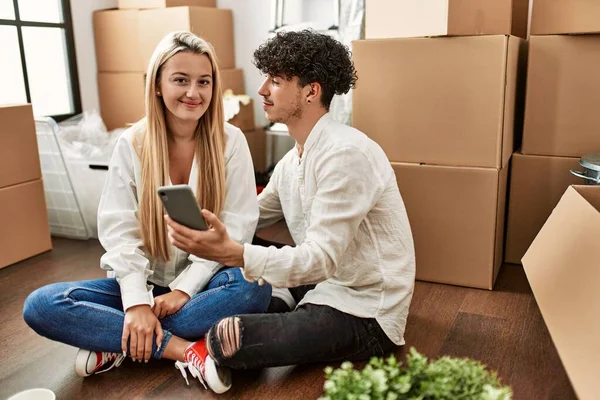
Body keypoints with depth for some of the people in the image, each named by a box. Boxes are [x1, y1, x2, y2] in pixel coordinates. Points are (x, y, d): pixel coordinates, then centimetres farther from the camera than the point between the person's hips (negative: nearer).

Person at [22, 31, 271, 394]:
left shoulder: (230, 141, -7)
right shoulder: (132, 144, -4)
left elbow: (238, 226, -11)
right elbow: (119, 230, -9)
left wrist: (186, 287, -18)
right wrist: (136, 301, -21)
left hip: (201, 281, -1)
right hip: (144, 280, 2)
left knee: (254, 288, -34)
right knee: (41, 306, -19)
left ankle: (119, 344, -21)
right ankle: (182, 349, -24)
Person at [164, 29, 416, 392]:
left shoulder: (345, 154, -22)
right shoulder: (293, 160, 7)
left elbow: (321, 259, -28)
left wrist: (232, 253, -40)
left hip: (365, 314, -9)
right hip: (325, 284, 9)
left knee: (224, 339, -25)